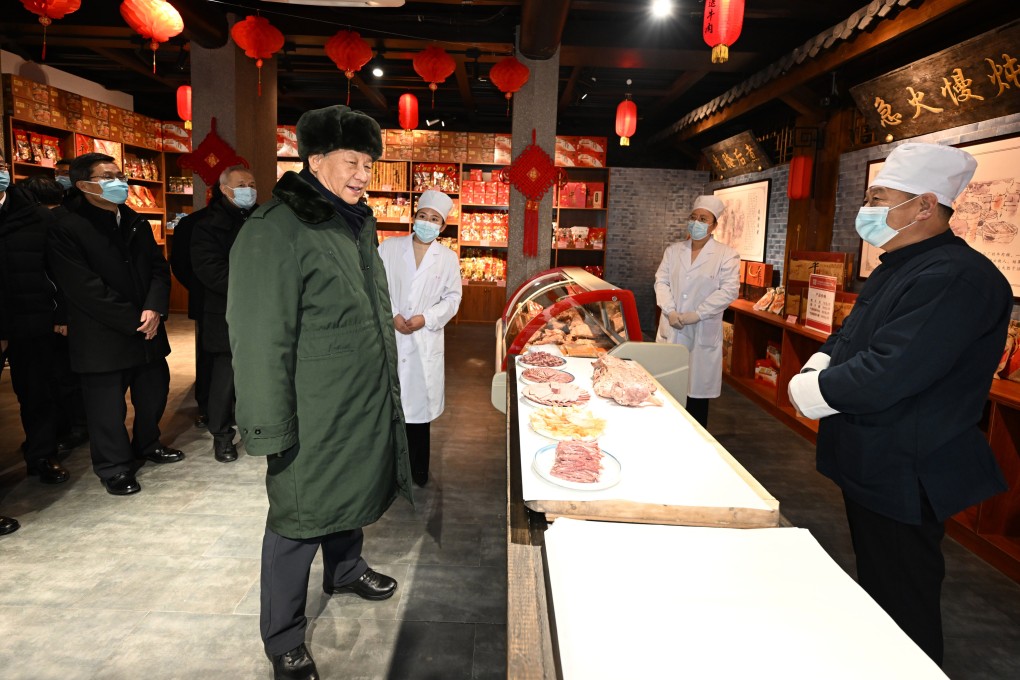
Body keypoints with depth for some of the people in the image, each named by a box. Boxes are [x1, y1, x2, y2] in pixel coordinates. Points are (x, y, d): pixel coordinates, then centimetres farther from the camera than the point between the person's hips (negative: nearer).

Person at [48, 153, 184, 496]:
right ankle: (114, 468, 23)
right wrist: (134, 321, -16)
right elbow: (84, 287, -17)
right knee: (108, 409, 5)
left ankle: (148, 445, 39)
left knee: (154, 393, 16)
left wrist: (154, 308, -11)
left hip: (147, 330, 6)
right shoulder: (65, 226, -11)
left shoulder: (136, 222, 11)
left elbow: (159, 267, 7)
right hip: (102, 338, -6)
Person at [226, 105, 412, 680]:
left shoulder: (357, 223, 10)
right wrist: (270, 430, -19)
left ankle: (346, 569, 50)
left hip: (365, 406, 8)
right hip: (314, 417, -8)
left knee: (350, 494, 25)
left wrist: (382, 394, 23)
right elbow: (261, 341, -20)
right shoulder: (276, 230, -19)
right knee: (300, 517, 6)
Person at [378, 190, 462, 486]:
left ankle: (417, 470, 20)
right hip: (389, 336, 0)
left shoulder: (448, 258, 4)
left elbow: (452, 298, 4)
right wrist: (392, 316, -12)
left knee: (419, 401, 6)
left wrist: (425, 318, -11)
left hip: (425, 341, 0)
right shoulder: (389, 247, 3)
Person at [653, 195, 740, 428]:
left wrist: (695, 315, -17)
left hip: (703, 333, -3)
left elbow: (729, 290, -11)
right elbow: (661, 280, 6)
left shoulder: (726, 255, -2)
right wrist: (670, 311, -11)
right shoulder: (673, 250, 11)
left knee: (697, 390, 4)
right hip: (670, 331, 3)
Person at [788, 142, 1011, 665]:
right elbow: (849, 336, 16)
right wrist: (817, 368, -4)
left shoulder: (956, 278, -25)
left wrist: (813, 392, -17)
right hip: (872, 464, 10)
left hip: (904, 478, -10)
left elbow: (888, 374, -32)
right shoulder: (899, 269, 10)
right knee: (874, 582, 26)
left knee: (903, 601, 6)